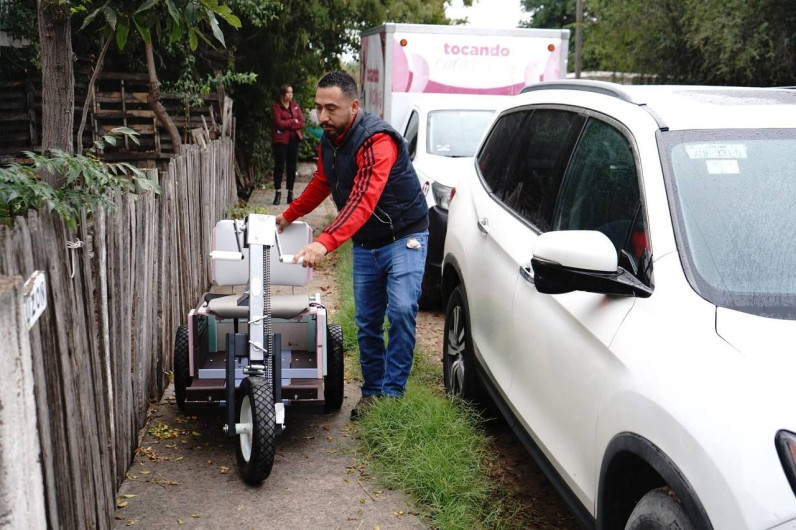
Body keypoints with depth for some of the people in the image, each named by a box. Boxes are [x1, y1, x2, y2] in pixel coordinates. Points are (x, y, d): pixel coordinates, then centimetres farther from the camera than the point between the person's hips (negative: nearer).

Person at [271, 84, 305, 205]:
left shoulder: (295, 106, 11)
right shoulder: (276, 107, -2)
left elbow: (301, 123, 3)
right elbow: (279, 123, -13)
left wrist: (287, 125, -10)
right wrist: (293, 121, -5)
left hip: (294, 139, 4)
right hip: (280, 140, -4)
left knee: (292, 167, 4)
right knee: (279, 167, -1)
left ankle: (290, 194, 11)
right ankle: (278, 194, 4)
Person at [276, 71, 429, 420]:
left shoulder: (377, 140, -26)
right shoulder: (328, 142, 3)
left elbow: (363, 200, -38)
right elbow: (321, 184, 22)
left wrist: (325, 242, -48)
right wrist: (288, 215, 25)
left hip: (403, 237, -7)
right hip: (364, 244, 7)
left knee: (401, 311, -18)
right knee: (366, 322, 7)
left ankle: (391, 393, -8)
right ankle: (372, 391, 18)